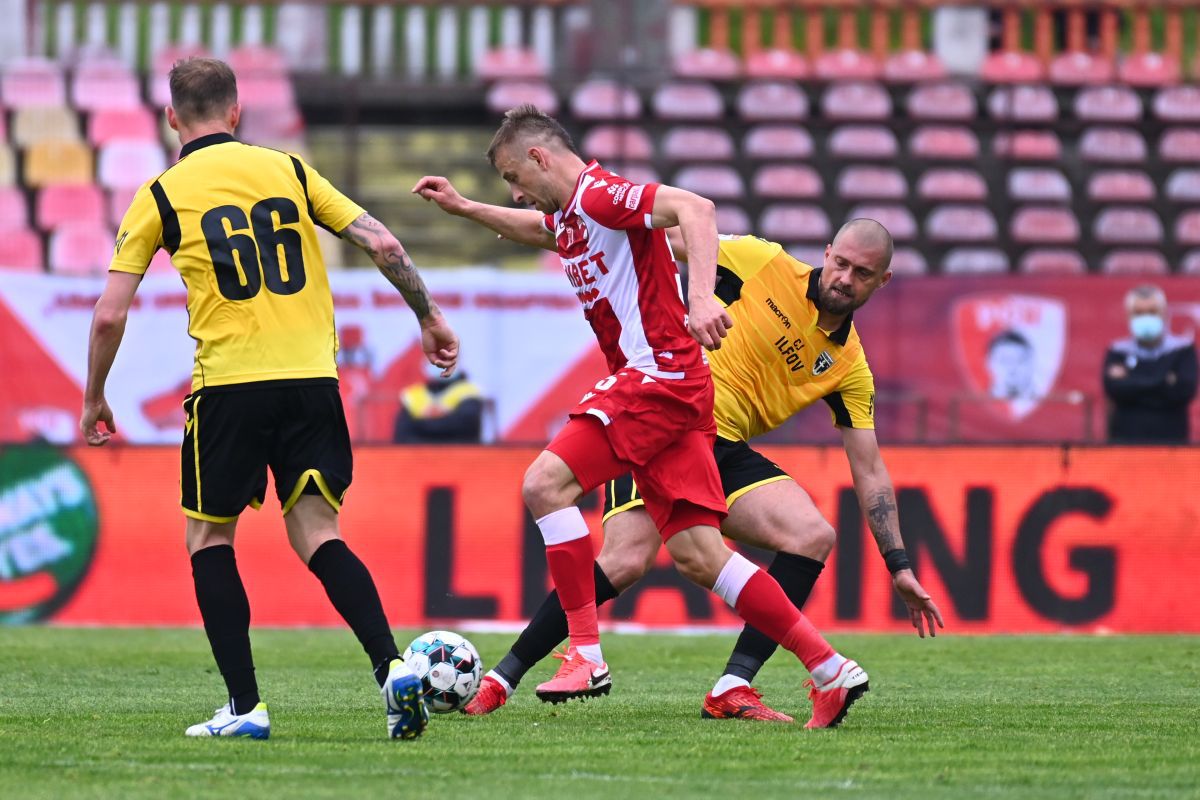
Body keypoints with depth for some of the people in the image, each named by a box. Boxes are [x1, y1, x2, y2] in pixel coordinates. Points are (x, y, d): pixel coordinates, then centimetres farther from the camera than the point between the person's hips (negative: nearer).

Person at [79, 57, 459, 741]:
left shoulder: (161, 196, 4)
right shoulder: (289, 170, 11)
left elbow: (110, 316, 1)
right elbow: (382, 243, 5)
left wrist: (94, 401, 15)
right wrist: (430, 317, 18)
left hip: (229, 383, -3)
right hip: (312, 377, 3)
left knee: (209, 537, 13)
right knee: (316, 533, 6)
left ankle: (245, 705, 5)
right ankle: (393, 667, -16)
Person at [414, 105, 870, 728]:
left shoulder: (599, 195, -10)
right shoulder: (570, 215, 20)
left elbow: (696, 209, -26)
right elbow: (537, 230, 46)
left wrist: (700, 297, -37)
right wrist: (464, 208, 41)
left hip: (660, 377, -10)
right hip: (659, 383, 10)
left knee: (545, 484, -16)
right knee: (696, 554, 2)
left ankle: (587, 656, -16)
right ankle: (831, 670, 1)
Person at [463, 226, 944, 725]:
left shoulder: (850, 368, 6)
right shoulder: (764, 263, -4)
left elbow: (869, 471, 9)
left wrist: (898, 566, 5)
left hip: (725, 452, 5)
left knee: (814, 537, -17)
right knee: (626, 562, -24)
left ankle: (732, 691, -15)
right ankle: (500, 680, -11)